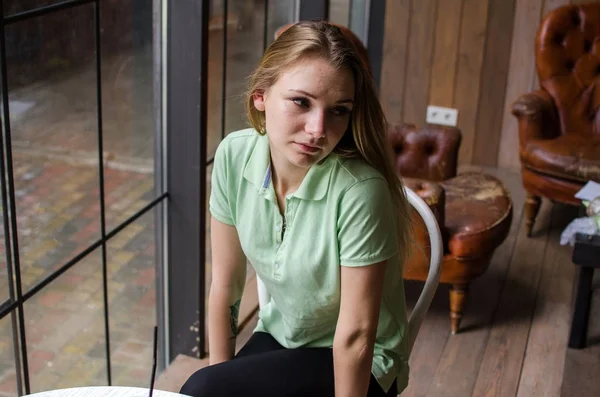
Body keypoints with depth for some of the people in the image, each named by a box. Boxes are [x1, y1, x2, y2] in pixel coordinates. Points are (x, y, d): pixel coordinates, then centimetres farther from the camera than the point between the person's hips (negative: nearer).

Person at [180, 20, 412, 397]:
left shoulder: (359, 189, -30)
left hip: (356, 364, -4)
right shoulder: (234, 155, -15)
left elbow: (355, 335, -23)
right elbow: (225, 283, -6)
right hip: (278, 334, 4)